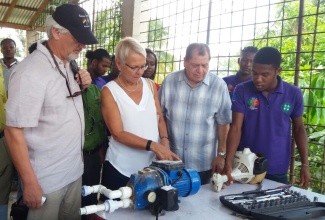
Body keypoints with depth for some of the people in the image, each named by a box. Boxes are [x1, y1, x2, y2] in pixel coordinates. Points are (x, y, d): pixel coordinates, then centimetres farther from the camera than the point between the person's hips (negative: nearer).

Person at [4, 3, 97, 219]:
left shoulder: (68, 64, 3)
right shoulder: (30, 72, -21)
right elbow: (14, 131, -21)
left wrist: (81, 86, -2)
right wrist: (30, 183, -18)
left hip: (75, 170, 8)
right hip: (47, 180, -7)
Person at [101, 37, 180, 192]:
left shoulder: (150, 85, 5)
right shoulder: (109, 91, -8)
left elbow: (160, 119, 11)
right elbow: (118, 133, -15)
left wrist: (164, 142, -8)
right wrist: (153, 145, -23)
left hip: (151, 166, 4)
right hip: (120, 169, -4)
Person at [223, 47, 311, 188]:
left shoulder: (294, 94, -6)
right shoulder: (241, 91, -10)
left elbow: (299, 128, 5)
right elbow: (236, 127, -13)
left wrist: (305, 164, 0)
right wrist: (228, 163, -24)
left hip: (277, 170, 1)